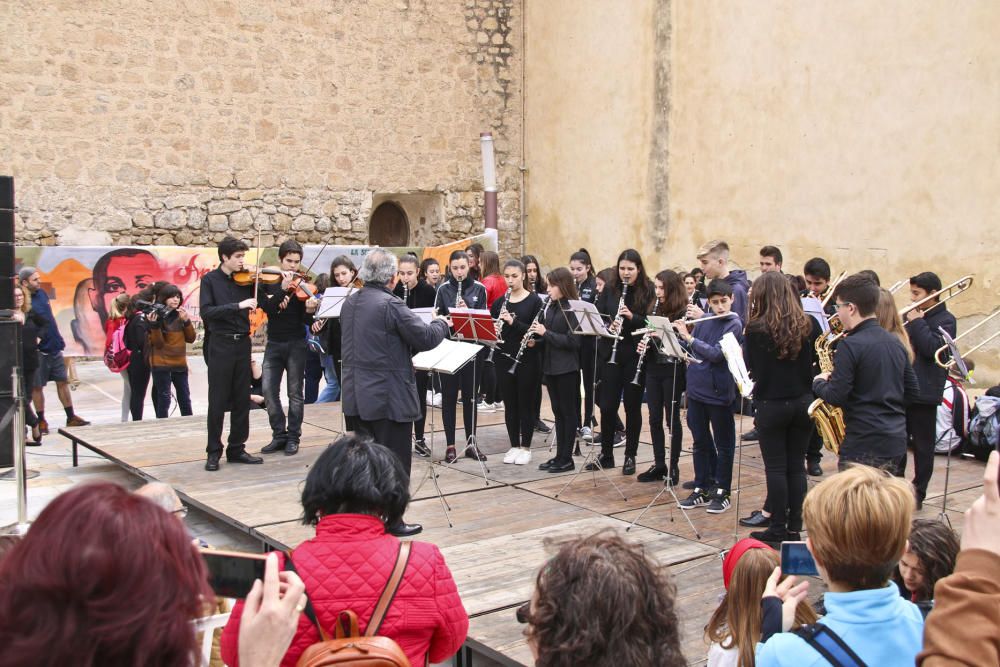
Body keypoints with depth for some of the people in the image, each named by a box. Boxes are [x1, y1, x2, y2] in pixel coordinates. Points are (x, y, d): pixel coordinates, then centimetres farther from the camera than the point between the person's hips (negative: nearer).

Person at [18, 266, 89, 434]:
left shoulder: (42, 293, 6)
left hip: (54, 347, 7)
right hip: (39, 351, -7)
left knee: (63, 381, 11)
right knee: (37, 386, 5)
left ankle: (71, 417, 18)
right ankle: (41, 421, 15)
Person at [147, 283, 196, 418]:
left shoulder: (181, 315, 8)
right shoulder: (157, 316, -8)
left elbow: (191, 338, 3)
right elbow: (158, 343, -13)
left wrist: (186, 321, -9)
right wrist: (154, 325, -26)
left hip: (180, 363, 5)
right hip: (161, 364, -5)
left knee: (185, 397, 10)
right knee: (164, 398, -5)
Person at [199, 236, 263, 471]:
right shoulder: (210, 280, -3)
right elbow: (206, 312, -16)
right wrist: (237, 305, -25)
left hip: (242, 344, 4)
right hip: (220, 344, -4)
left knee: (242, 400, 8)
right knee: (218, 401, 0)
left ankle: (237, 449, 18)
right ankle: (214, 452, 9)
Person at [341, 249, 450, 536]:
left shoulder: (350, 303, 7)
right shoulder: (390, 305, -18)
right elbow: (427, 338, -16)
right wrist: (441, 324, 5)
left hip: (356, 396, 8)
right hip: (389, 398, -8)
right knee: (394, 461, 5)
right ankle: (392, 521, 12)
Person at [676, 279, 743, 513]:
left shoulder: (734, 325, -10)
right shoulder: (703, 321, 6)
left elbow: (716, 354, -22)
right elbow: (687, 350, 12)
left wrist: (688, 337, -20)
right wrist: (678, 333, -4)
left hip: (719, 392, -5)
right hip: (696, 389, 6)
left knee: (723, 444, 7)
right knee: (700, 442, 14)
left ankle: (721, 492, 16)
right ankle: (701, 489, 24)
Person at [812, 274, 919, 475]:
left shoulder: (851, 345, -15)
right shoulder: (894, 342, 10)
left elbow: (835, 396, -17)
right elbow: (911, 391, 15)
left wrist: (819, 383, 2)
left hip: (864, 446, -8)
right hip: (897, 442, 8)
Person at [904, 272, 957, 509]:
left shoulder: (945, 320, -6)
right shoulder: (911, 316, 13)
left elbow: (933, 348, -20)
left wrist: (917, 322, -15)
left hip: (924, 392, -6)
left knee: (922, 446, 4)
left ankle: (918, 493, 12)